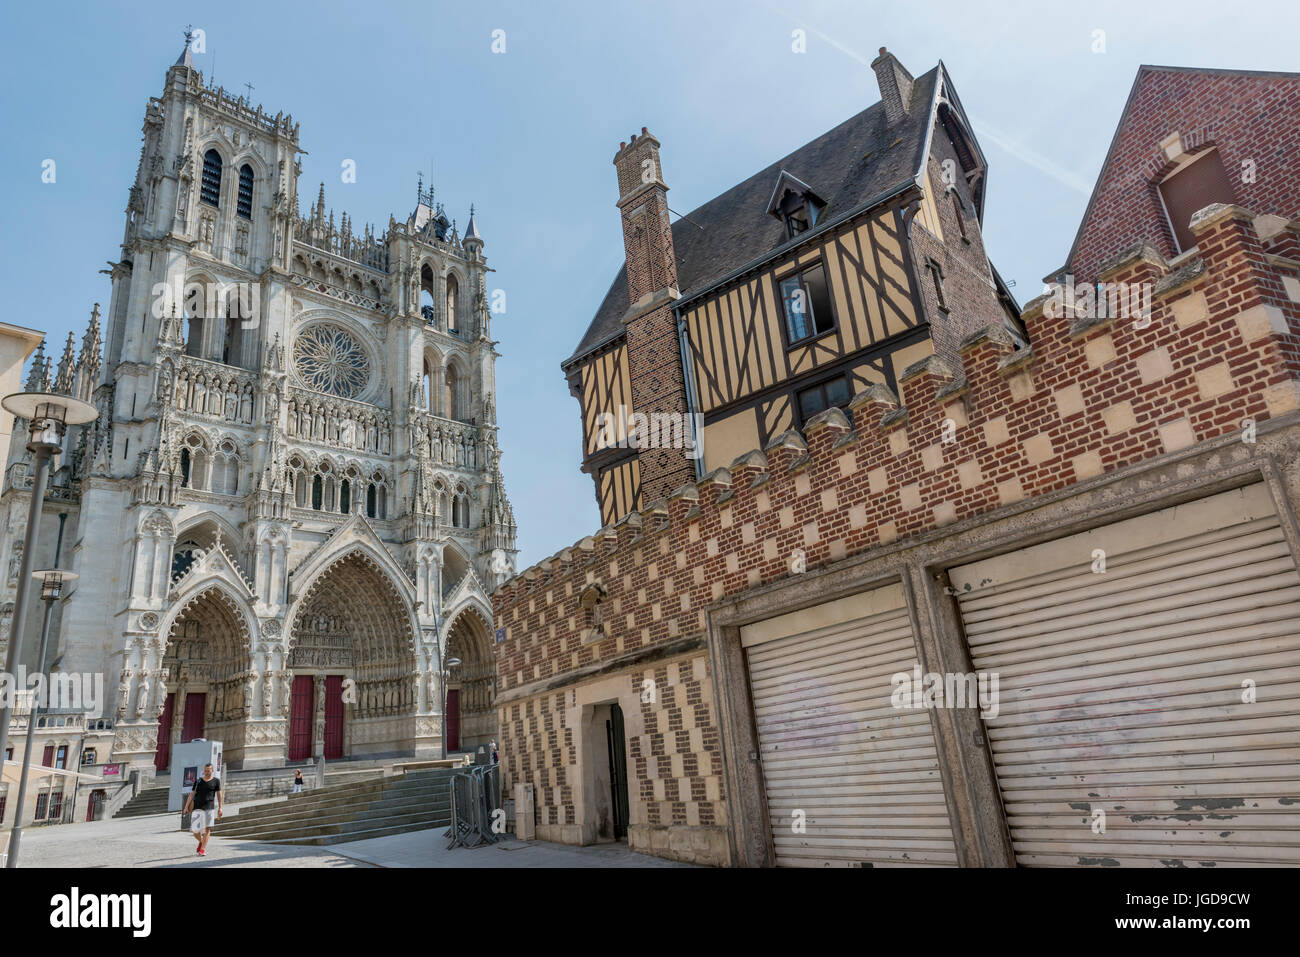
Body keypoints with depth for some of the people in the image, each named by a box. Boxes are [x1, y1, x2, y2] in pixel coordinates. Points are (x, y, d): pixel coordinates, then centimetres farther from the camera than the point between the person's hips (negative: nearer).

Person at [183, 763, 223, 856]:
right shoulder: (198, 781, 11)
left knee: (207, 828, -9)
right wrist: (186, 807, 0)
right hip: (197, 807, 2)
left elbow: (219, 794, 7)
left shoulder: (216, 781, 6)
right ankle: (201, 841, 31)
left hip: (209, 807, -2)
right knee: (194, 830, 1)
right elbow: (191, 794, 10)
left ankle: (202, 849, -3)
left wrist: (220, 808, 3)